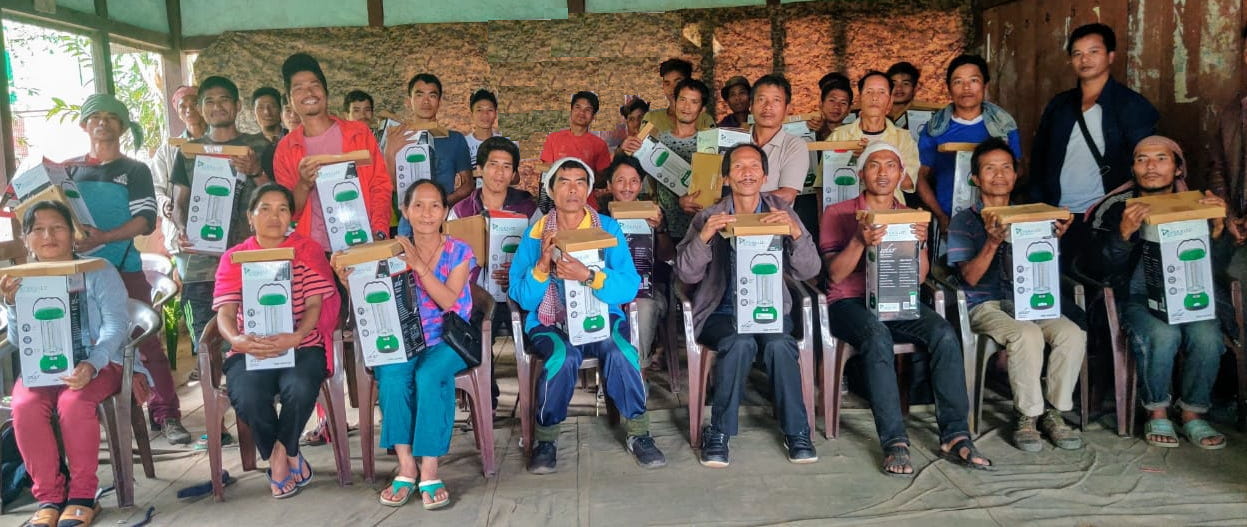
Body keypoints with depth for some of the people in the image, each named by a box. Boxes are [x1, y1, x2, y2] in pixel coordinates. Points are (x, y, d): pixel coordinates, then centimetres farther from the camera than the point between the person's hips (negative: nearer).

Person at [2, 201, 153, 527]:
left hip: (98, 362, -3)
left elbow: (116, 324, -8)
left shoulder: (99, 272, 3)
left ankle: (83, 496, -17)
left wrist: (92, 364, -26)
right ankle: (49, 497, -15)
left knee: (74, 403, -34)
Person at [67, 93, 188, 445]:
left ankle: (166, 415, 0)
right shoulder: (69, 169, 14)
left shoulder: (135, 171, 6)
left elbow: (146, 221, -4)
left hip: (124, 270, -3)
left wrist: (104, 237, -19)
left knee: (147, 343, -4)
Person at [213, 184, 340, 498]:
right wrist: (236, 339, -26)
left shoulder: (308, 251, 7)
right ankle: (285, 458, 0)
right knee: (247, 397, -30)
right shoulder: (233, 258, 10)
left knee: (299, 389, -34)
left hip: (302, 345, -1)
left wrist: (294, 337, -25)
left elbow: (315, 304, -4)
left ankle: (281, 453, -3)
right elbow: (225, 311, -2)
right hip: (251, 349, 1)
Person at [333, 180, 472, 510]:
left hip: (447, 339, -2)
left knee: (429, 375, -33)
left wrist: (419, 265, -20)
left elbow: (448, 301, -11)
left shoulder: (459, 252, 3)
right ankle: (406, 467, -22)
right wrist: (351, 283, -14)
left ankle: (429, 470, -27)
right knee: (391, 375, -31)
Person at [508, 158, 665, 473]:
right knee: (564, 356, -32)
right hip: (550, 323, 0)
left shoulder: (608, 228, 0)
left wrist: (588, 276, -28)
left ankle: (638, 432, -8)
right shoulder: (536, 233, 1)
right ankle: (545, 438, -9)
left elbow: (630, 287, -12)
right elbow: (521, 297, -5)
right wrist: (542, 266, -22)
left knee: (618, 351, -31)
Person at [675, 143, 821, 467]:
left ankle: (796, 432, -11)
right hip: (721, 312, -1)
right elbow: (686, 274, -5)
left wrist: (796, 232, -21)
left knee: (779, 344, -30)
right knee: (741, 343, -32)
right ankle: (719, 433, -16)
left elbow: (808, 272, -3)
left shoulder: (781, 213, 7)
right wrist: (703, 237, -22)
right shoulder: (709, 218, 5)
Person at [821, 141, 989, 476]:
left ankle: (955, 435, -22)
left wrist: (920, 244, -10)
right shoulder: (838, 214, 7)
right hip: (850, 302, -3)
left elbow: (920, 278, 9)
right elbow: (835, 274, -4)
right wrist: (860, 241, -20)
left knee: (944, 333, -27)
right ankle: (894, 442, -34)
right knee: (877, 335, -36)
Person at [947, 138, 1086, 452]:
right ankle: (1028, 415, -16)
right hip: (984, 306, -4)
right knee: (1027, 334, -33)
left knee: (1073, 334, -24)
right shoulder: (964, 222, 5)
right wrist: (993, 243, -21)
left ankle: (1054, 411, -8)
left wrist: (1055, 238, -6)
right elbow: (971, 277, -6)